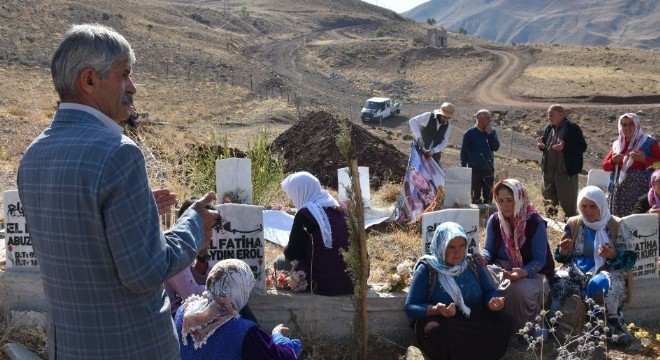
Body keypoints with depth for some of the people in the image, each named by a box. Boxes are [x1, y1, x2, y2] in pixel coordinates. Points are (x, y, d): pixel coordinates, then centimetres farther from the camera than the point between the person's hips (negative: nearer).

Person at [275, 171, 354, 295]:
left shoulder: (305, 214, -11)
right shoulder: (337, 208, 9)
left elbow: (292, 254, -5)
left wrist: (286, 250, 16)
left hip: (324, 284, -7)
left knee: (281, 262, 11)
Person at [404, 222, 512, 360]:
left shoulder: (472, 264, 10)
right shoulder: (427, 269, -4)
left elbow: (489, 291, 15)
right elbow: (410, 307, -7)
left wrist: (493, 302, -11)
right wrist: (436, 310, -27)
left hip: (475, 319, 4)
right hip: (442, 322, -4)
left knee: (504, 326, -23)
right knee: (435, 331, -38)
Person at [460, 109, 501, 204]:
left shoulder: (492, 132, 8)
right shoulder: (469, 133, -3)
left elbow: (496, 147, -3)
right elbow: (464, 151, -1)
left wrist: (490, 133, -11)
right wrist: (463, 169, -5)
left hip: (489, 169, 3)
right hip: (474, 170, -3)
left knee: (488, 196, 8)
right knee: (476, 197, 1)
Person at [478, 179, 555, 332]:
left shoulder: (536, 223, -16)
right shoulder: (494, 221, -2)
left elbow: (539, 260, -16)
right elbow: (489, 249, 7)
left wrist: (524, 272, -37)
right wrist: (483, 258, -20)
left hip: (533, 273, -4)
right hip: (502, 268, 4)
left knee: (520, 290, -39)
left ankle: (522, 329, -9)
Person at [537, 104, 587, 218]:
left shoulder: (572, 128, -10)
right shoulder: (549, 128, 10)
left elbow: (582, 147, -14)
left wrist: (564, 147, -27)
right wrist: (541, 145, -2)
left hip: (566, 170, -7)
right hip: (549, 169, 7)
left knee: (568, 200, 1)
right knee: (548, 196, 14)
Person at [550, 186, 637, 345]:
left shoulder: (616, 225, 2)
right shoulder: (573, 224, 10)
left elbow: (630, 258, -1)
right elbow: (561, 257, 14)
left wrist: (613, 255, -22)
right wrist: (563, 252, -11)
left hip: (607, 270, -2)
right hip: (577, 268, 2)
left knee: (599, 284, -39)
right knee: (558, 282, -32)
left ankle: (615, 326, -25)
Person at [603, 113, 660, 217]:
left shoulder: (648, 142, 0)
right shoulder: (617, 144, 14)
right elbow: (605, 166, 16)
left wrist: (644, 159, -17)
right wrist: (613, 161, -4)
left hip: (640, 189, -5)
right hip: (619, 190, 5)